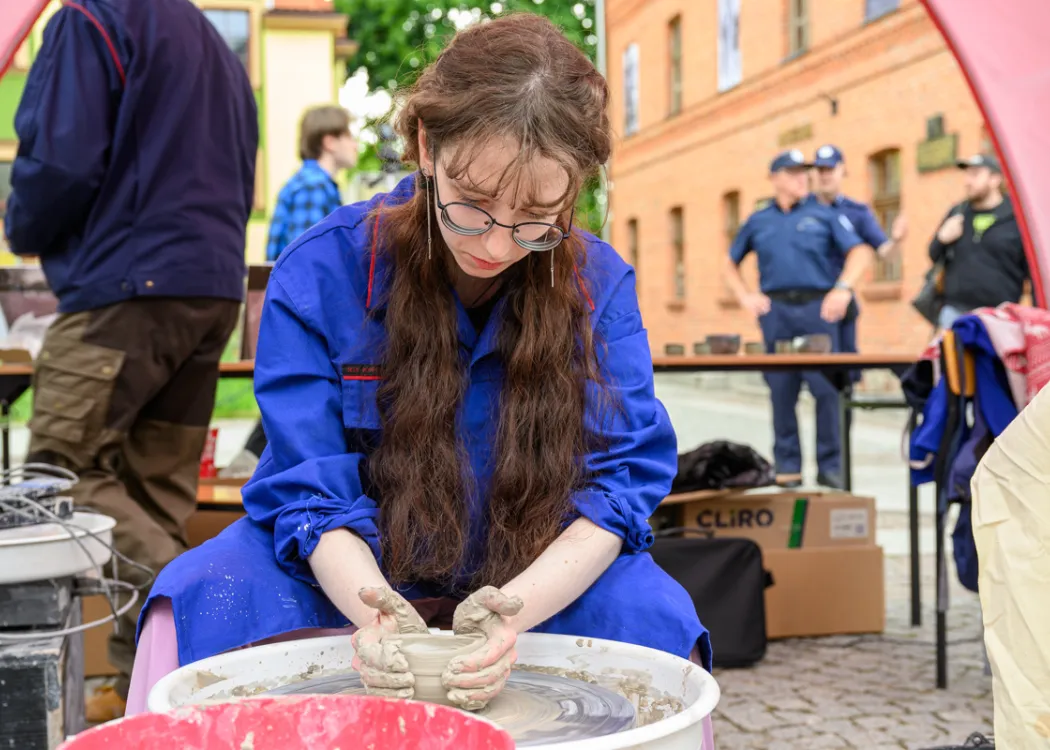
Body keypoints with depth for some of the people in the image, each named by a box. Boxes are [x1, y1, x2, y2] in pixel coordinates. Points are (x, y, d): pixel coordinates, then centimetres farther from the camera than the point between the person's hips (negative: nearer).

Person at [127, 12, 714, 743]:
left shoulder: (602, 286, -12)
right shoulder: (322, 269, -15)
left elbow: (618, 483, -15)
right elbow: (311, 488, -15)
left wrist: (513, 610, -34)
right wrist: (374, 609, -36)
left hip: (544, 578, 1)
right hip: (350, 574, 0)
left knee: (654, 613, -29)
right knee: (206, 597, -29)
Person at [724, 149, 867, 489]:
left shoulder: (824, 215, 10)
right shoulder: (758, 221, 16)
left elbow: (859, 254, 4)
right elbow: (731, 264, 24)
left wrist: (843, 288, -10)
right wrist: (745, 296, 8)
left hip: (819, 308, -1)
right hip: (776, 310, 2)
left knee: (826, 388, -5)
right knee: (781, 391, 1)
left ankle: (829, 465, 4)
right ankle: (787, 465, 9)